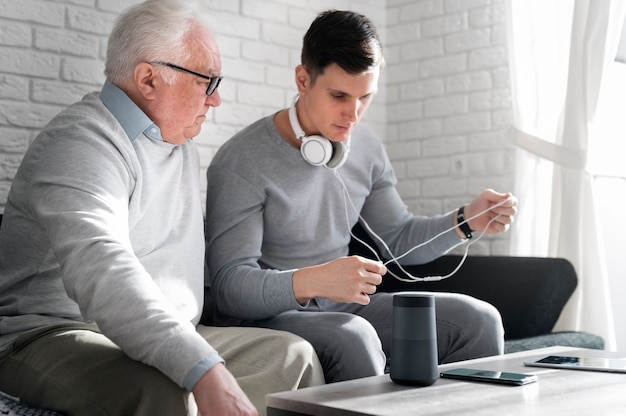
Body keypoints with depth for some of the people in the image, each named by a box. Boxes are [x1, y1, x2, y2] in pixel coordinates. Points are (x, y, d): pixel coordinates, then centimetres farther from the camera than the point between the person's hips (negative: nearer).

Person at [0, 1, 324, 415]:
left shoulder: (182, 145, 17)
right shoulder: (79, 145, -16)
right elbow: (101, 274, -34)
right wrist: (207, 374, -44)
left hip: (165, 335, 9)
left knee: (292, 354, -2)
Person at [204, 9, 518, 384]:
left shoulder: (367, 149, 5)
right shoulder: (241, 163, -16)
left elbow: (399, 237, 17)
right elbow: (229, 286, -22)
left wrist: (467, 221, 0)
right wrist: (310, 282, -39)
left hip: (341, 309, 6)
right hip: (262, 320, -6)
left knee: (478, 319, -6)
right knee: (352, 338, -37)